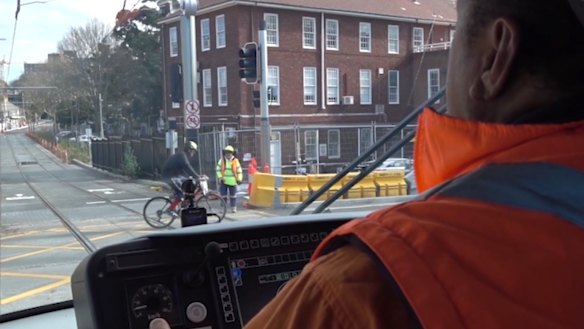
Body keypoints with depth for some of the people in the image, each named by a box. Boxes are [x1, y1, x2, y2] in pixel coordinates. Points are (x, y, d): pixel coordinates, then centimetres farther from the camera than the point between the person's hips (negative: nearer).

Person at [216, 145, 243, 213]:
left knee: (233, 195, 5)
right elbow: (218, 170, 3)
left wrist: (239, 179, -5)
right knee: (223, 195, 5)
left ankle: (233, 208, 14)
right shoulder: (222, 160, 2)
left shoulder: (235, 161, -1)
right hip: (223, 181, 1)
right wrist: (220, 178, -8)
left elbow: (239, 171, 2)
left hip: (232, 181, -1)